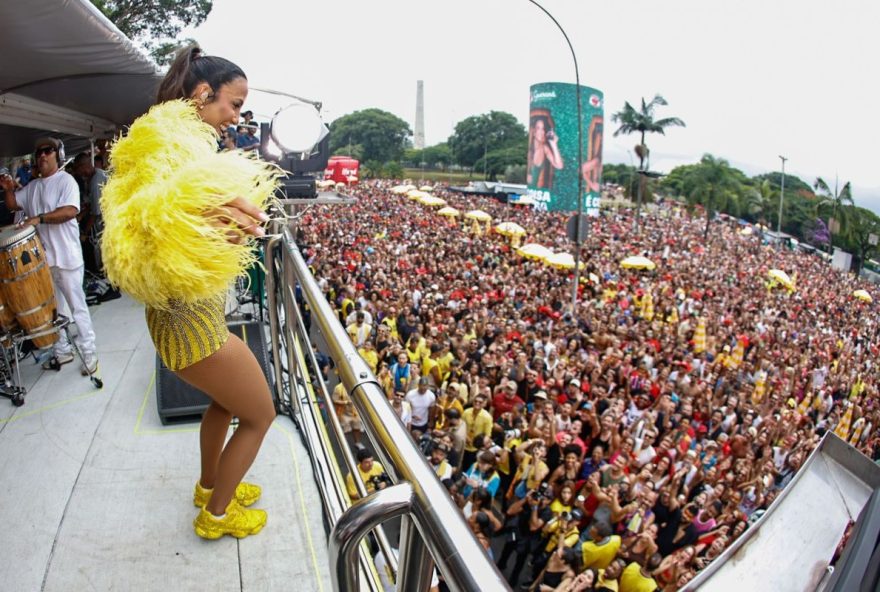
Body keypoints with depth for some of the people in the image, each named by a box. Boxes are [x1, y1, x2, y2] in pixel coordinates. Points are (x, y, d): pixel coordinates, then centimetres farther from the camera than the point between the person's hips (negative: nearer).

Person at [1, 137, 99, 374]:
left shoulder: (66, 180, -7)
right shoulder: (32, 186, 16)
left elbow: (70, 211, -20)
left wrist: (39, 218, -26)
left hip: (66, 257, -7)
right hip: (42, 257, 7)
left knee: (76, 306, -2)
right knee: (54, 308, 14)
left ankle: (89, 352, 5)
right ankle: (62, 350, 26)